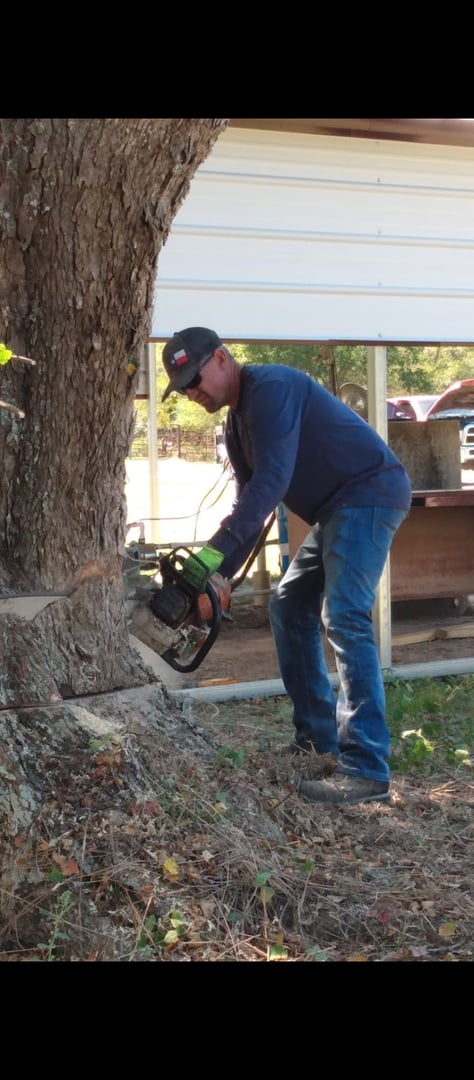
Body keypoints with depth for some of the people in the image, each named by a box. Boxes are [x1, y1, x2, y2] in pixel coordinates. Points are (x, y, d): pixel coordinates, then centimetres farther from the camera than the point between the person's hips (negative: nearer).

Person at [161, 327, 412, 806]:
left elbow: (271, 480, -28)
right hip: (336, 510, 11)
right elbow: (249, 501, 12)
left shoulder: (270, 387, -17)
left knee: (343, 617, -21)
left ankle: (367, 770, -23)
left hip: (371, 493, -11)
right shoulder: (236, 423, 14)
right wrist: (221, 574, 0)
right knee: (288, 607, 12)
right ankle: (318, 735, 17)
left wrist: (212, 558, -30)